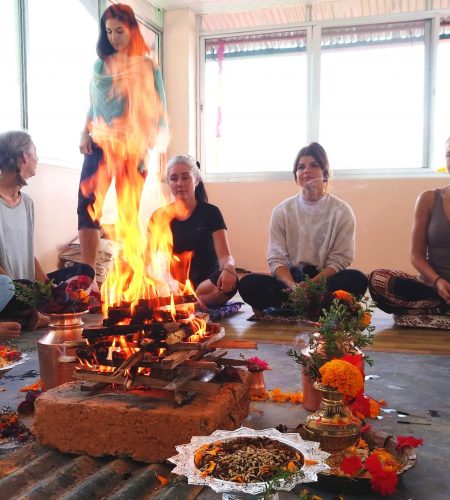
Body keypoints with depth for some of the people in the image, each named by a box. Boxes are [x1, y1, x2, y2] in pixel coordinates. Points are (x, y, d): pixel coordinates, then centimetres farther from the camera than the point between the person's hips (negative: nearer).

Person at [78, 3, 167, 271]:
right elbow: (93, 105, 18)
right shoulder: (100, 64, 12)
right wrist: (85, 134, 3)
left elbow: (159, 109, 0)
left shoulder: (148, 65, 2)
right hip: (99, 145, 3)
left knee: (129, 212, 1)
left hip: (132, 148, -3)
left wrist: (150, 143, -10)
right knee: (87, 206, -8)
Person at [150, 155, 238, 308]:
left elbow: (224, 255, -4)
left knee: (230, 282, -34)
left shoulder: (210, 212, 4)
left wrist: (228, 268, -30)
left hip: (206, 282, -1)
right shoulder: (159, 216, 9)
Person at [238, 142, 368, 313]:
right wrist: (293, 286, -23)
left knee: (357, 279, -32)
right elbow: (277, 259, -2)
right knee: (248, 283, -26)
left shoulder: (342, 211, 0)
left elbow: (339, 260, -5)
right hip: (289, 280, 1)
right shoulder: (281, 211, 3)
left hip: (325, 280, 0)